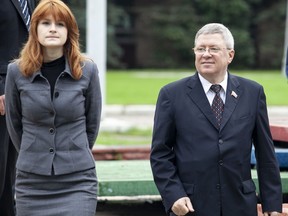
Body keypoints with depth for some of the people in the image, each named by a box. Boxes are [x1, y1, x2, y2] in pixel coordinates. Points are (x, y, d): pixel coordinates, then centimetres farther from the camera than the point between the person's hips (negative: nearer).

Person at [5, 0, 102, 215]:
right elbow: (14, 124, 11)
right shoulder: (17, 71, -2)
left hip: (77, 181, -1)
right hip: (32, 181, 1)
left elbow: (92, 124, 8)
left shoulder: (87, 70, -3)